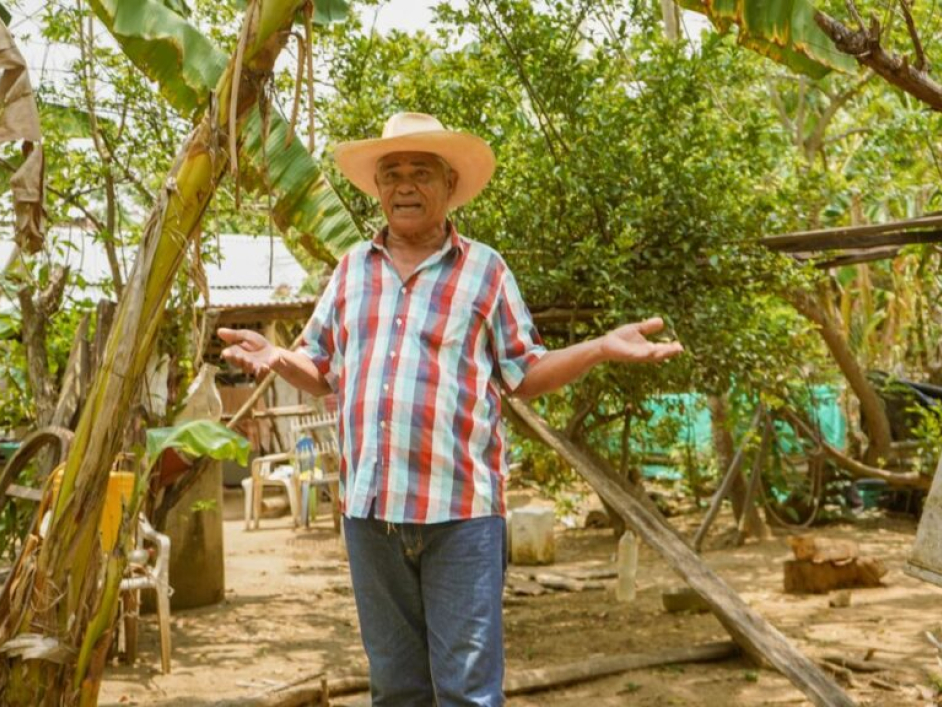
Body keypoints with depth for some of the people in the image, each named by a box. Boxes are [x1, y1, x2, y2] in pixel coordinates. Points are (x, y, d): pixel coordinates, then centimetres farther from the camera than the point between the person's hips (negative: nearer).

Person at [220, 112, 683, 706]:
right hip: (370, 506, 4)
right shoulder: (353, 269, 13)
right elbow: (325, 372, 19)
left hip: (460, 507, -4)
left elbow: (523, 374, 5)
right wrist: (276, 357, -1)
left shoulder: (484, 269, 3)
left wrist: (602, 348, -9)